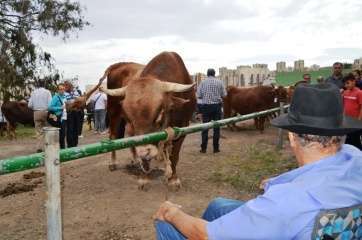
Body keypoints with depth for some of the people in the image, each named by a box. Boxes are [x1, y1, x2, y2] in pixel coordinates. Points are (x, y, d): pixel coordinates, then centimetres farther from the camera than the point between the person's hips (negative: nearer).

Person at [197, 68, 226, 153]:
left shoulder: (203, 82, 1)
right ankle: (216, 148, 9)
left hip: (206, 106, 0)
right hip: (217, 106, 0)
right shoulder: (219, 82, 1)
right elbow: (224, 95, 1)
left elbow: (198, 96, -1)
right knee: (216, 127, 6)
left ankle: (203, 148, 8)